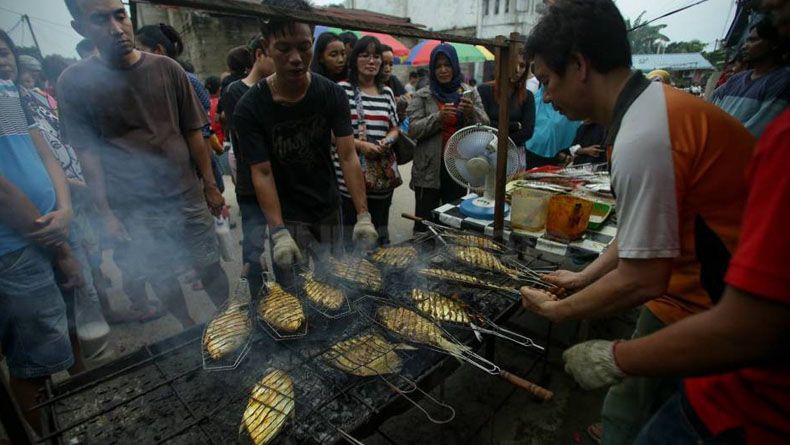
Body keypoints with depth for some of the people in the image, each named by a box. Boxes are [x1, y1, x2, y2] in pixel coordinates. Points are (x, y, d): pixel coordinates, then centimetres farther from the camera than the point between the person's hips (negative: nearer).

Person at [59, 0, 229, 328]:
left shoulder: (167, 69, 0)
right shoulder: (74, 82, -1)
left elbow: (192, 132, 2)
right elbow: (87, 152, -1)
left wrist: (210, 186, 1)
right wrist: (106, 213, -5)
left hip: (187, 197, 0)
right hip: (132, 212, 0)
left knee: (210, 270, 8)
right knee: (163, 282, 13)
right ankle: (191, 331, 34)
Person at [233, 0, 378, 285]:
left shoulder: (333, 95, -8)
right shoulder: (250, 108, -14)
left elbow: (348, 157, -13)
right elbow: (262, 174, -13)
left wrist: (363, 215, -22)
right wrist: (279, 232, -23)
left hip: (329, 211, 2)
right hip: (287, 217, -2)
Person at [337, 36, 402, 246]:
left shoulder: (387, 92, 12)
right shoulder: (342, 89, -3)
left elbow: (394, 129, 18)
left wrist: (387, 141, -5)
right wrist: (360, 144, -18)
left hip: (383, 173, 5)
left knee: (380, 228, 16)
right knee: (349, 229, 3)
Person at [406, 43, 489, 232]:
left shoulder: (470, 93, 8)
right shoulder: (422, 96, 1)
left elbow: (484, 126, 3)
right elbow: (413, 130, -7)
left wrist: (471, 112, -17)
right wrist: (439, 117, -22)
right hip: (429, 168, -2)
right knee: (425, 221, 2)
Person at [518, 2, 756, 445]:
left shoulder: (642, 140, -27)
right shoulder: (655, 104, 4)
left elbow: (642, 279, -22)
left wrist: (555, 310, -8)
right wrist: (584, 276, 16)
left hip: (702, 313, -8)